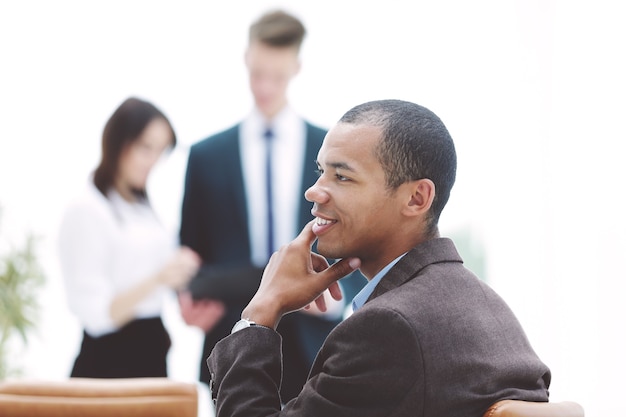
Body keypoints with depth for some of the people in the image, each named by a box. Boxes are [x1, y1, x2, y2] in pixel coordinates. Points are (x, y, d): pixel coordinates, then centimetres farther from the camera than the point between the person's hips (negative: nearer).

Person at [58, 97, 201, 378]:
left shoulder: (143, 207, 14)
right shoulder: (86, 210, -10)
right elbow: (95, 315, -17)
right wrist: (158, 279, -27)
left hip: (151, 354, 7)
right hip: (109, 362, -7)